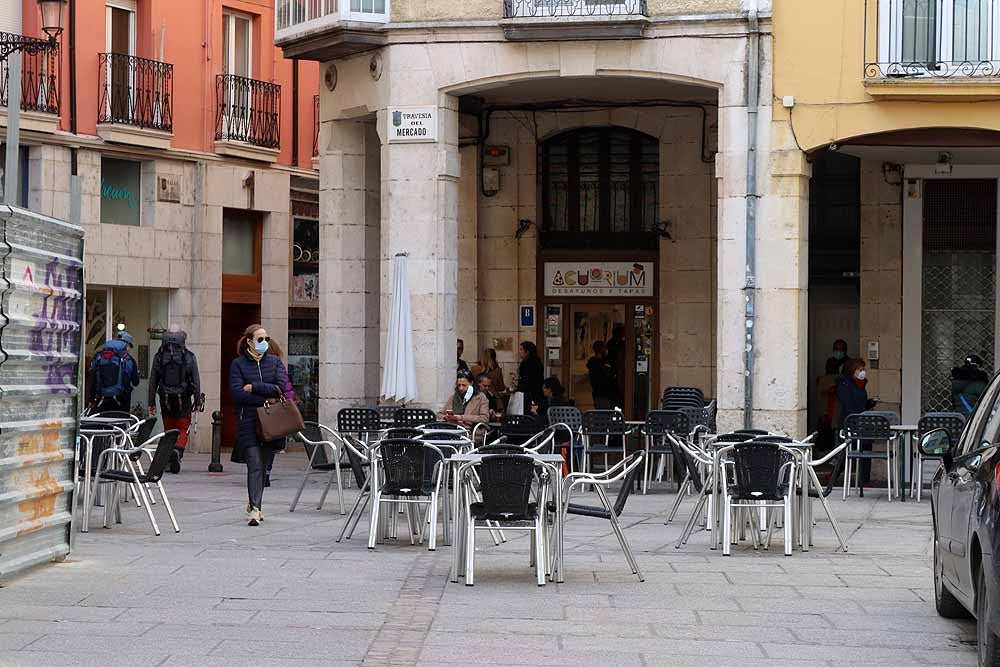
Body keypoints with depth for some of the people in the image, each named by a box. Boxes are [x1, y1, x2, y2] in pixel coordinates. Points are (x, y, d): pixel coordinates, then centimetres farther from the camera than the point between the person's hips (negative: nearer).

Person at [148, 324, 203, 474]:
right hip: (184, 400, -2)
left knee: (168, 429, 14)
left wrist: (151, 403, 6)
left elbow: (152, 381, 2)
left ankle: (169, 461, 13)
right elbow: (196, 380, -3)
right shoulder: (190, 357, -3)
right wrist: (198, 401, 2)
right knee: (183, 429, 3)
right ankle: (177, 450, -25)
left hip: (165, 400, 2)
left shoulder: (159, 356, 2)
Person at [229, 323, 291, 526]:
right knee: (255, 464, -15)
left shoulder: (275, 362, 11)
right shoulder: (238, 364, 2)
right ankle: (254, 509, -20)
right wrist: (267, 395, -12)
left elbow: (282, 387, -4)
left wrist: (254, 387, -11)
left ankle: (253, 504, 26)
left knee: (263, 465, 9)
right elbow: (237, 394, -11)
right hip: (248, 422, -3)